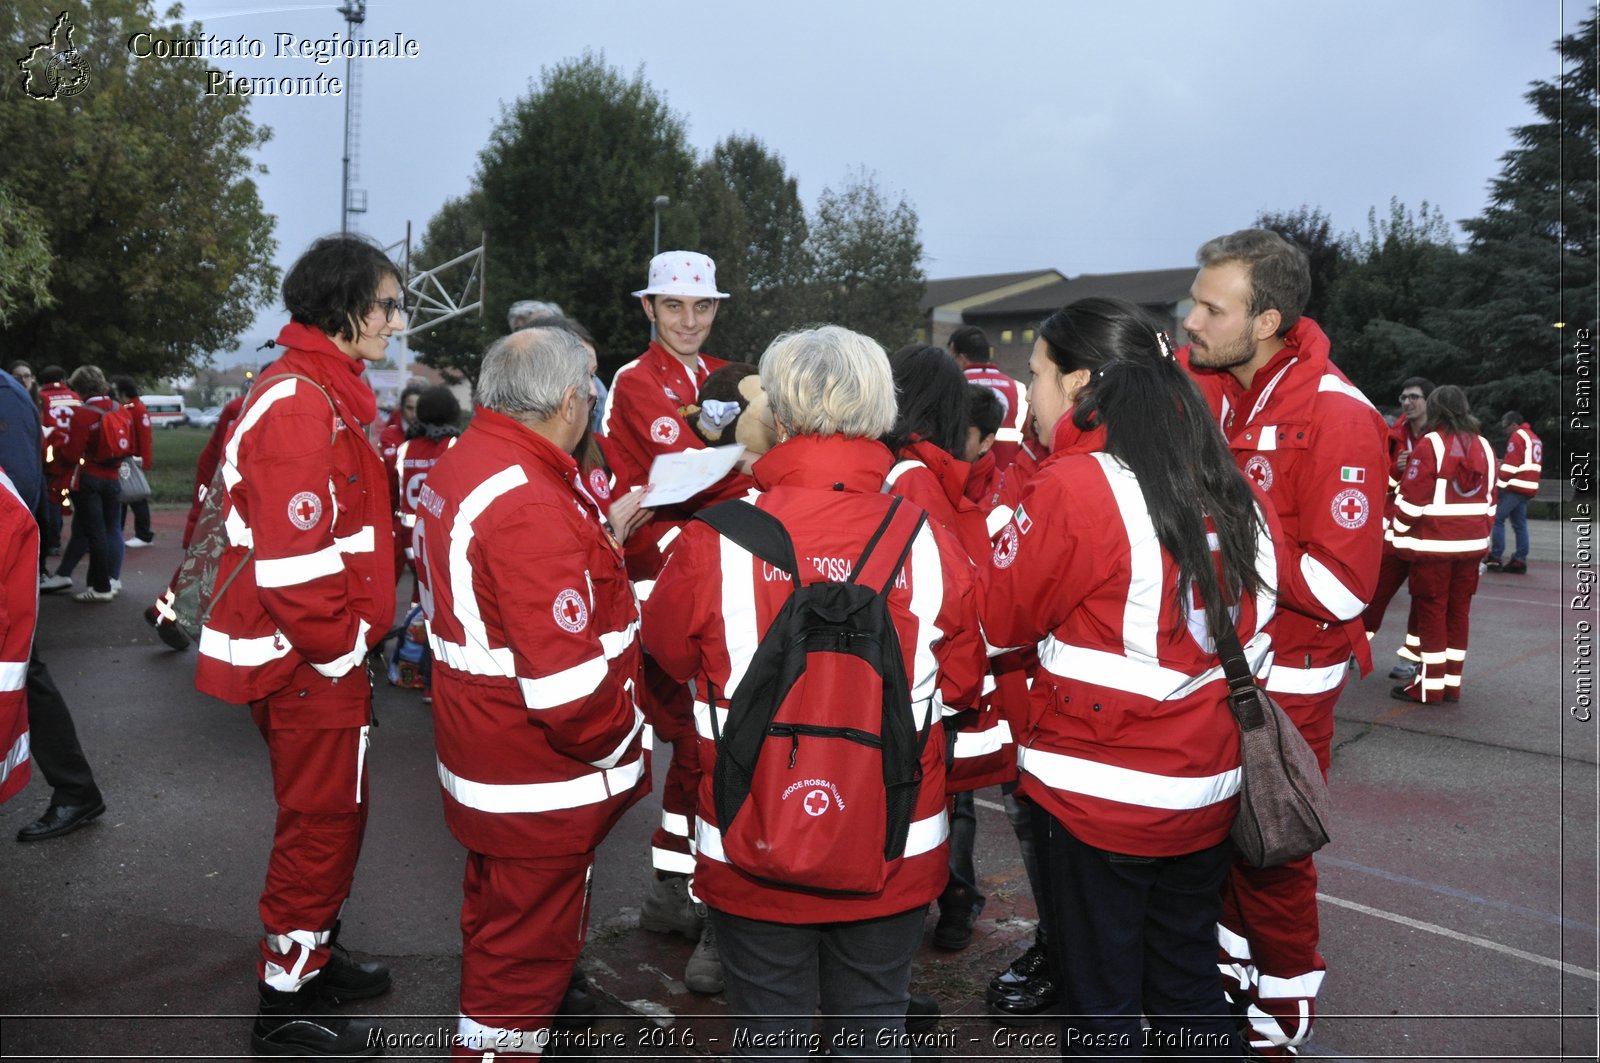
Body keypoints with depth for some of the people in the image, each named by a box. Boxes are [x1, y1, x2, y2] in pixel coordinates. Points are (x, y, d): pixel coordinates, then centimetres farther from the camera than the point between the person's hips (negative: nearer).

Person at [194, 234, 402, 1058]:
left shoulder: (322, 395, 12)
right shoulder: (301, 409, -22)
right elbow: (292, 566, -27)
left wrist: (354, 635, 16)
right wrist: (341, 652, -16)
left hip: (315, 653, 10)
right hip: (309, 661, -10)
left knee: (325, 813, 22)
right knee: (324, 821, 4)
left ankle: (312, 955, 40)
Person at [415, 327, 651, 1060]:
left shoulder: (462, 465, 3)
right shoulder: (531, 505, -29)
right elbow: (570, 688, -31)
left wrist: (598, 533, 10)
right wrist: (617, 743, -13)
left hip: (484, 758, 10)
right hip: (543, 786, -10)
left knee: (497, 928, 29)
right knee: (526, 952, 9)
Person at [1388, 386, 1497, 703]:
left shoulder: (1430, 445, -12)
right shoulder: (1484, 448, 9)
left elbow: (1412, 499, -14)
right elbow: (1490, 500, 14)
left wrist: (1396, 534, -2)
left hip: (1433, 544, -6)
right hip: (1471, 544, 6)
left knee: (1431, 610, 0)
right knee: (1459, 610, 12)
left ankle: (1430, 685, 3)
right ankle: (1452, 682, 17)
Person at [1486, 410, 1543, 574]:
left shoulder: (1518, 436, -9)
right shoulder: (1535, 439, 21)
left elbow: (1511, 463, -15)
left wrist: (1500, 482, -9)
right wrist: (1503, 465, 17)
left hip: (1515, 486, -9)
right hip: (1528, 488, 9)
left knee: (1496, 519, -7)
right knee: (1520, 524, 7)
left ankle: (1495, 559, -10)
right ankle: (1519, 561, 3)